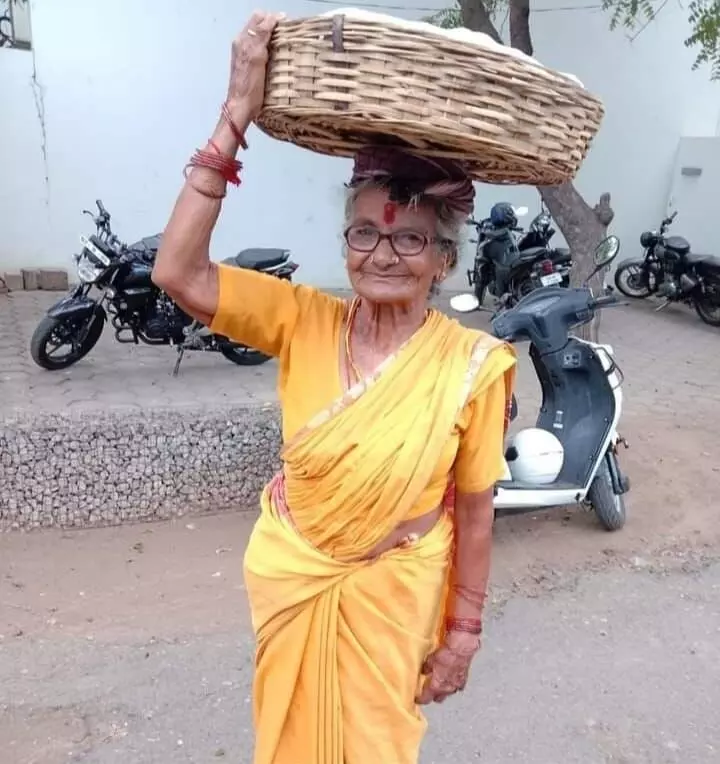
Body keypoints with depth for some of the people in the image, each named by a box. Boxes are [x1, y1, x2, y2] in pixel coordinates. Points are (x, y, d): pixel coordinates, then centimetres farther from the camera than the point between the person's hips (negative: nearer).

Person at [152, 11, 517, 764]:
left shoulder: (471, 363, -20)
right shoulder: (304, 321, -16)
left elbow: (473, 512, -11)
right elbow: (178, 273, -30)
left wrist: (464, 628, -3)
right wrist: (237, 114, -32)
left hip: (389, 592, -1)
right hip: (289, 577, 2)